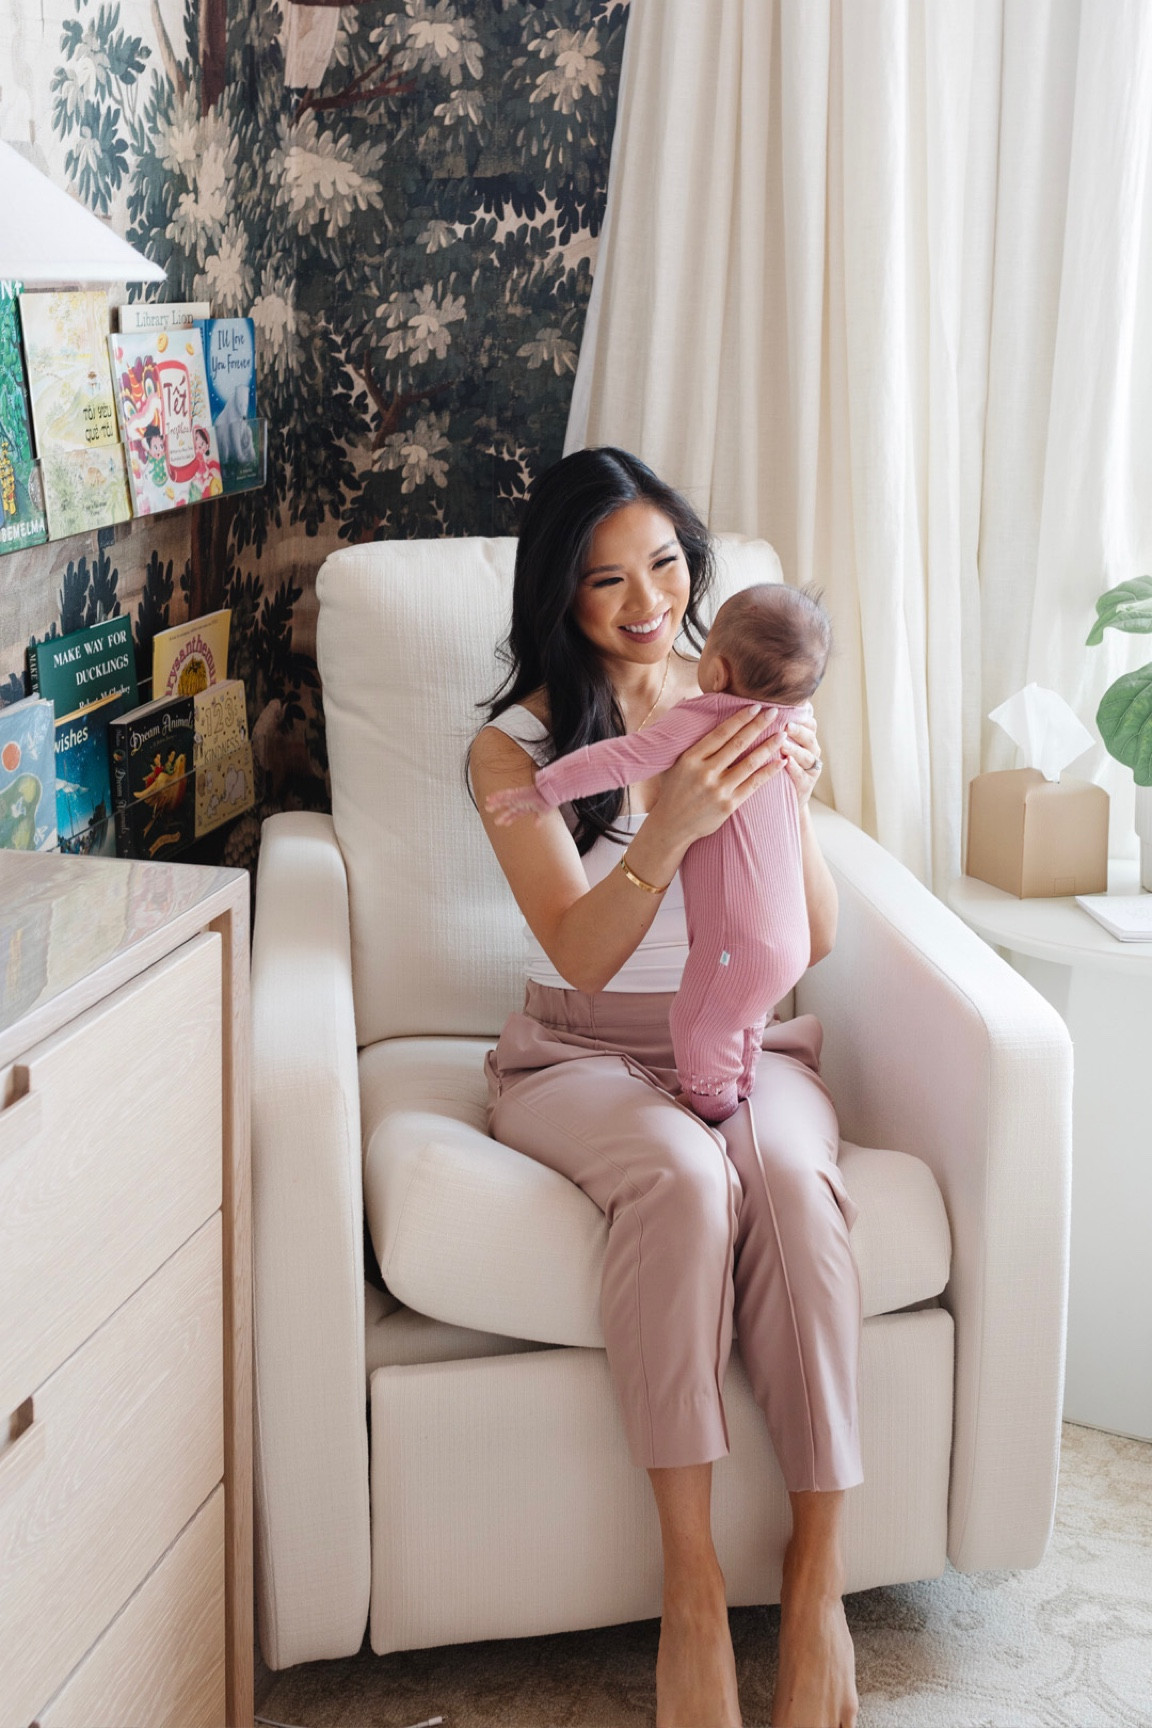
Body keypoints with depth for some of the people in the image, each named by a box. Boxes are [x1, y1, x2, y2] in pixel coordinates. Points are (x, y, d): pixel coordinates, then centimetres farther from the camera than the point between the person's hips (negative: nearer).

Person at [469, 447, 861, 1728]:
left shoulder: (738, 706, 7)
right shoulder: (516, 746, -2)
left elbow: (815, 942, 4)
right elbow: (581, 954, -14)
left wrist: (789, 802, -15)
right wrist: (670, 827, -31)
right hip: (584, 1057, -2)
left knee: (788, 1170, -33)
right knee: (684, 1175, -36)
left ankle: (817, 1574, -26)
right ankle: (691, 1588, -27)